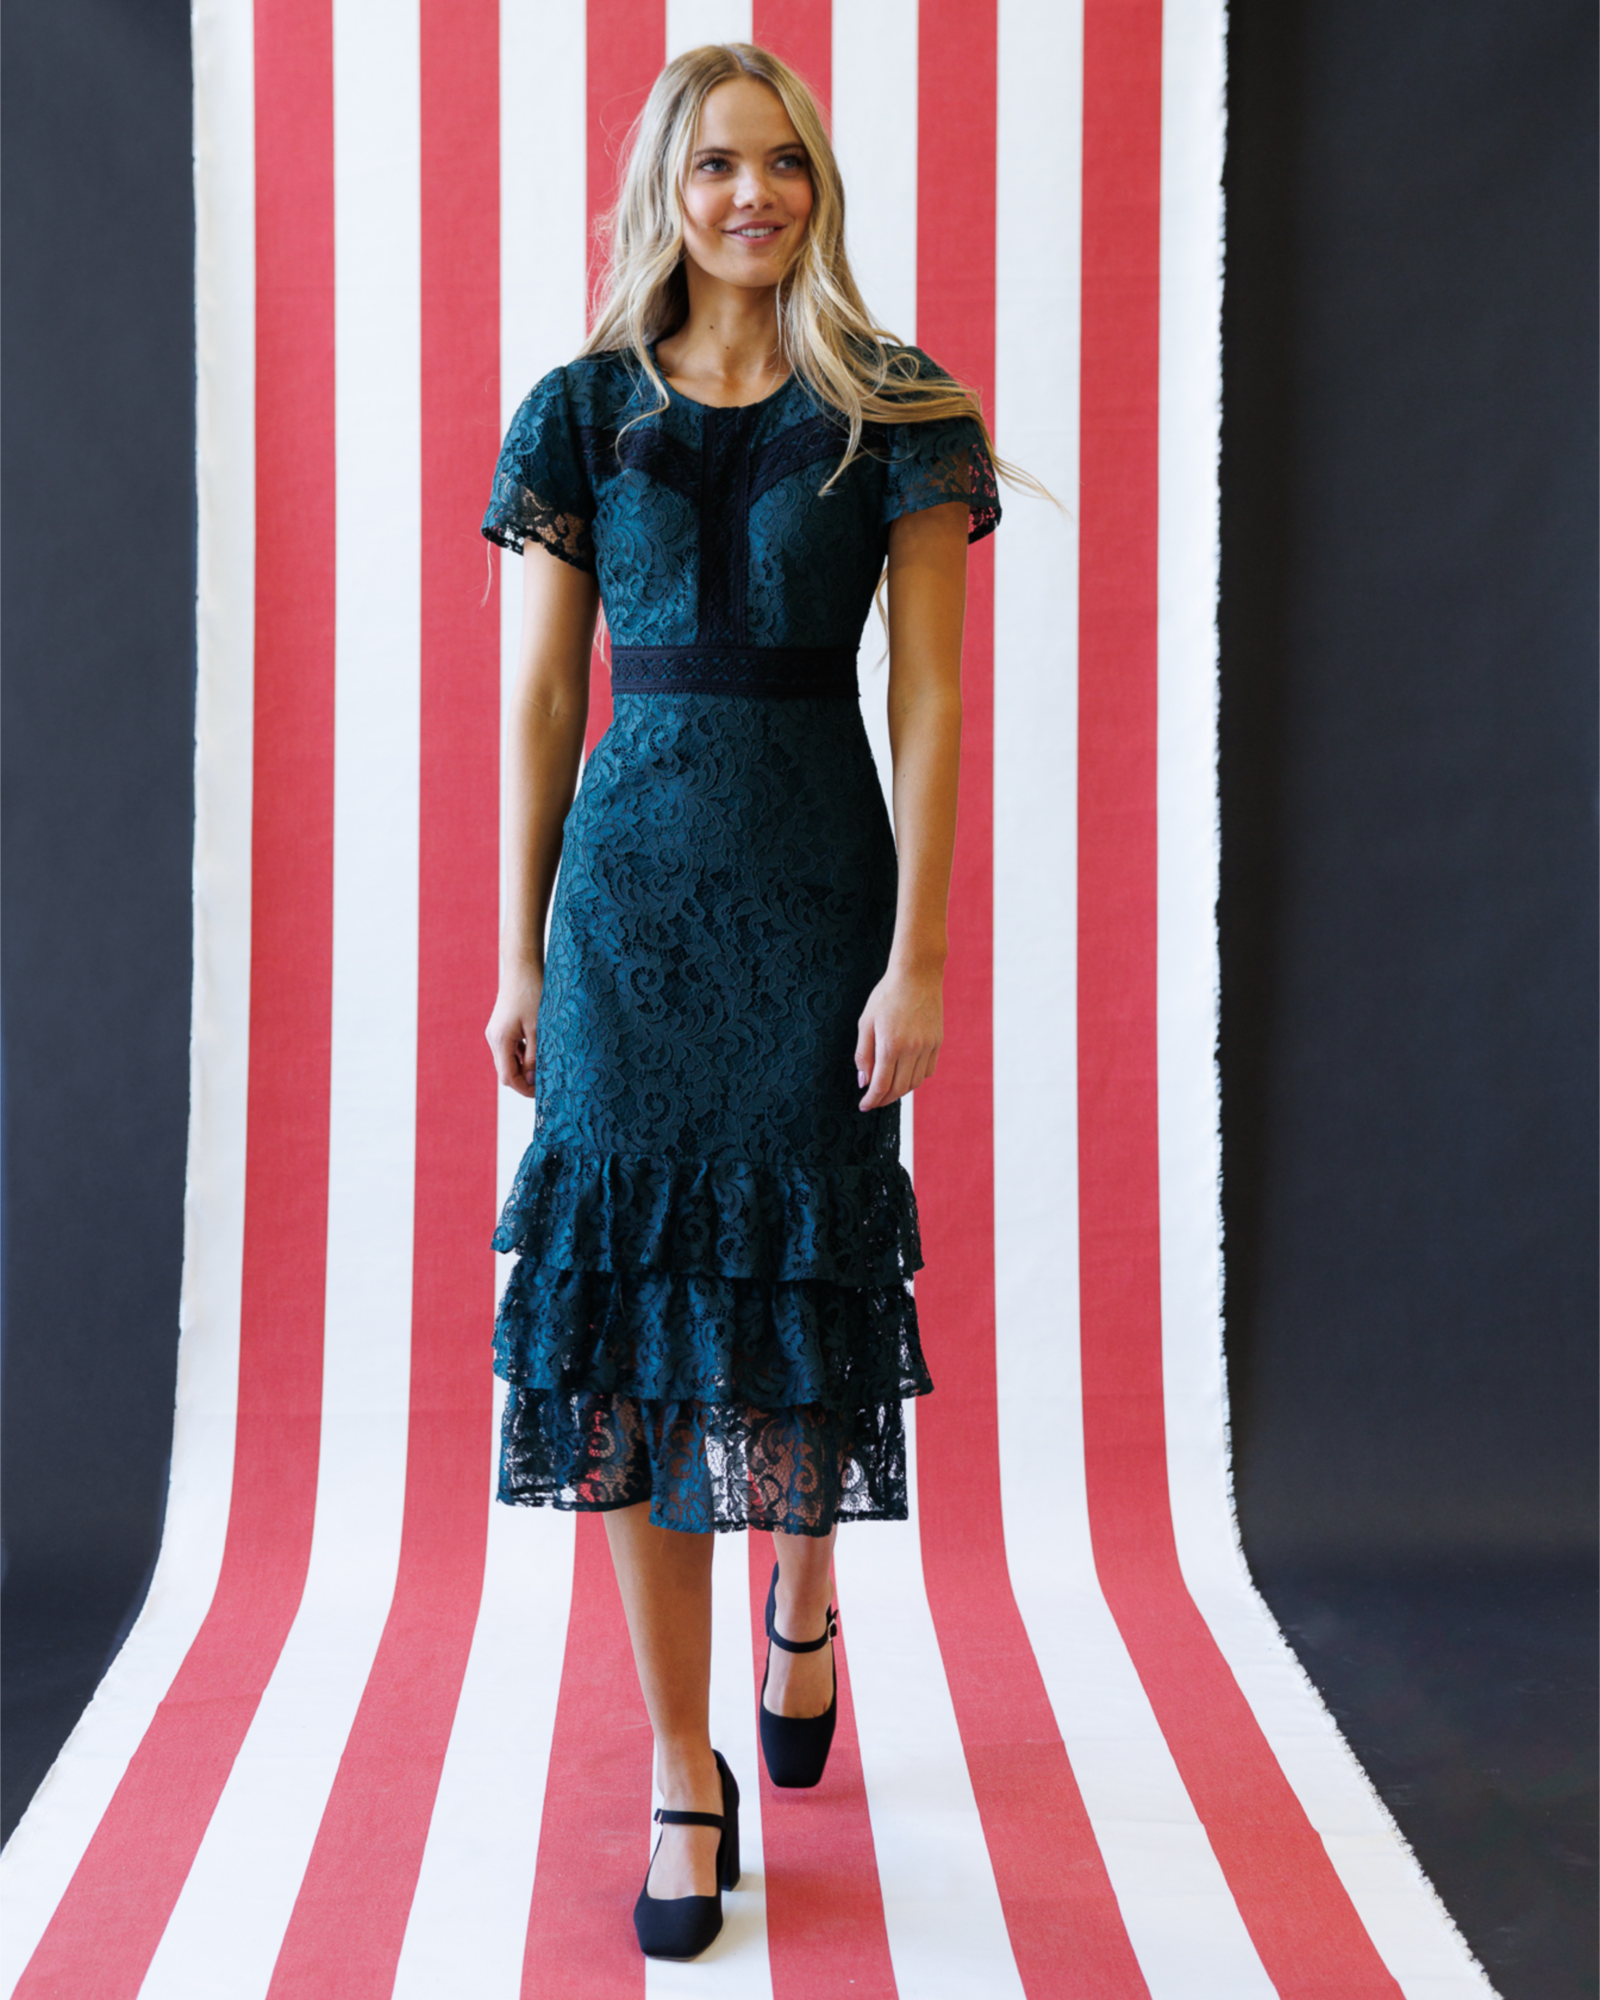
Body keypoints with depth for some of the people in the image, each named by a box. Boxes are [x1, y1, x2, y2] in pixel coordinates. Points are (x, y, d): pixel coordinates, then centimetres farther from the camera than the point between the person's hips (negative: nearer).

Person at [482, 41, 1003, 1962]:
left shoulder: (896, 412, 3)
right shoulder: (585, 409, 8)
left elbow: (926, 701, -3)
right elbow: (541, 700, 7)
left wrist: (917, 957, -10)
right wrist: (519, 954, 5)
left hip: (817, 870, -1)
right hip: (629, 883, 2)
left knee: (805, 1270, 5)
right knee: (628, 1294, -1)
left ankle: (805, 1591, 39)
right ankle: (683, 1769, 11)